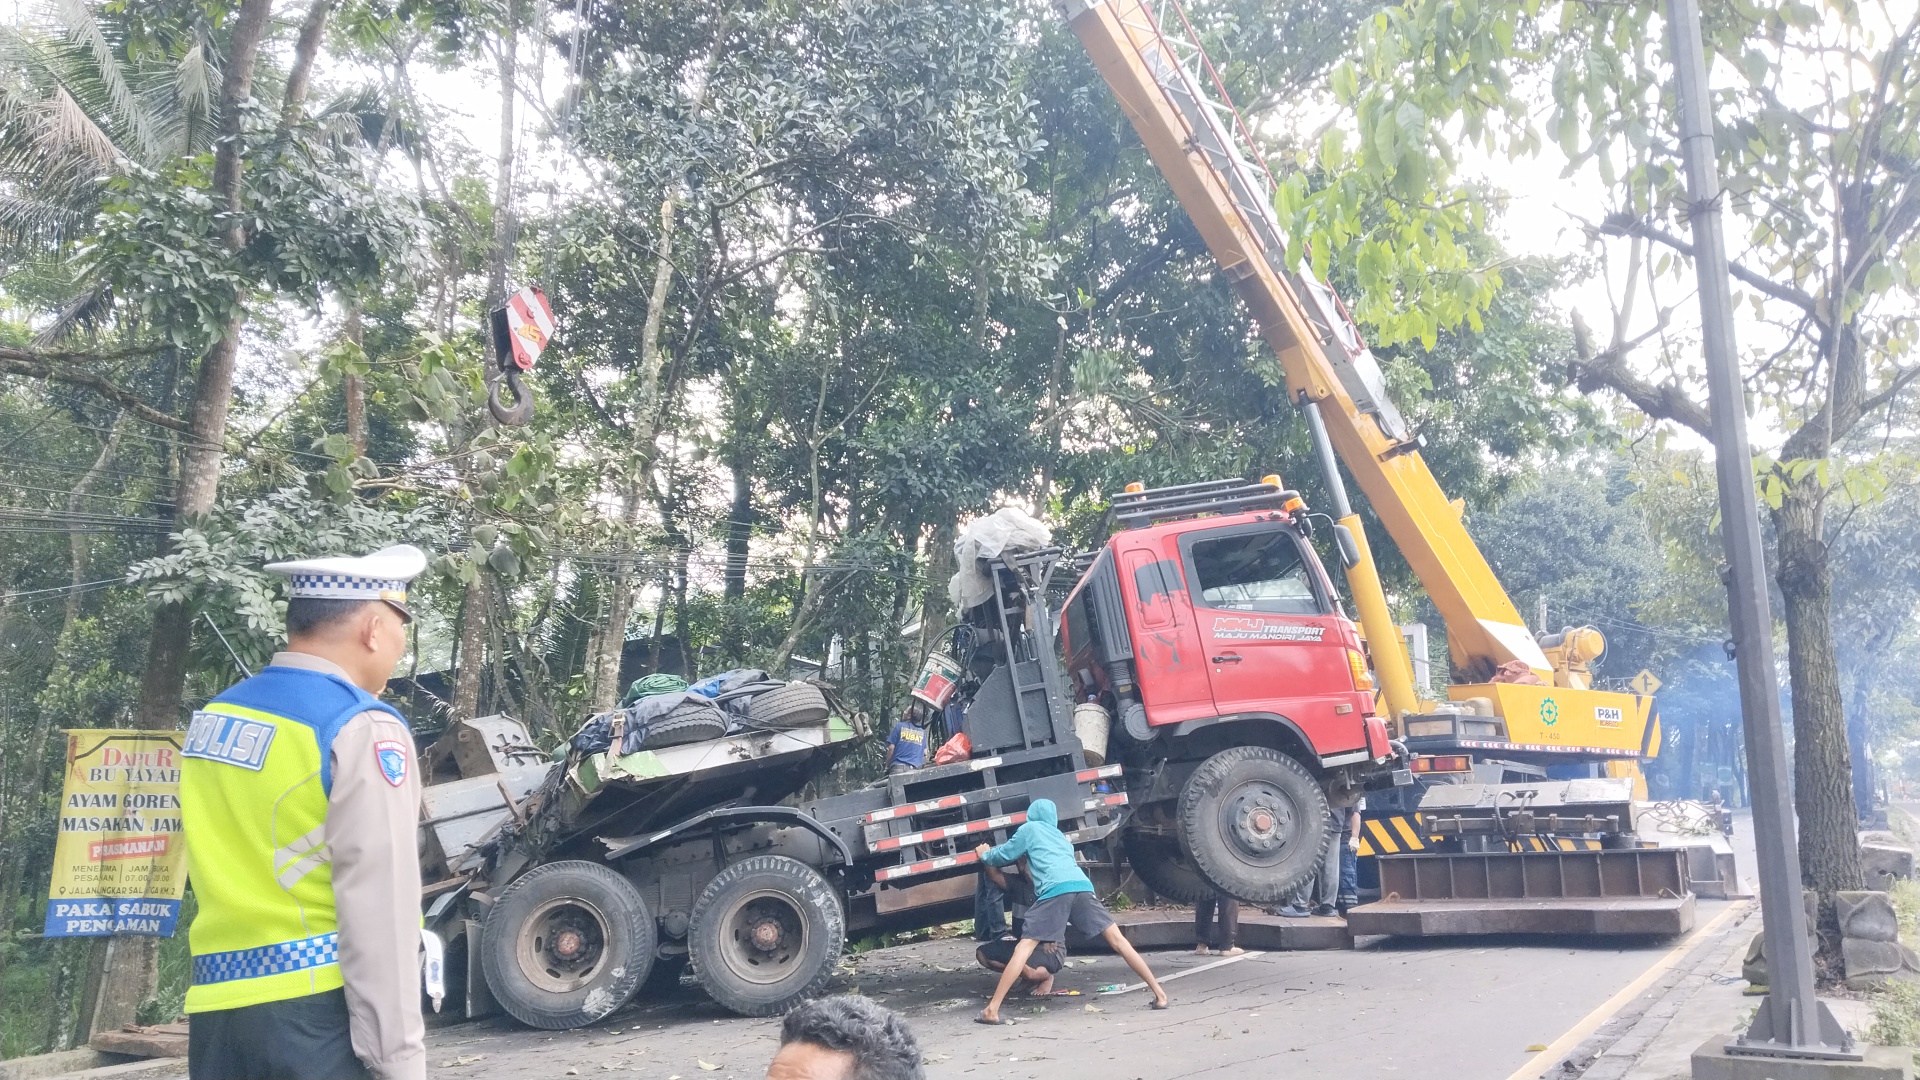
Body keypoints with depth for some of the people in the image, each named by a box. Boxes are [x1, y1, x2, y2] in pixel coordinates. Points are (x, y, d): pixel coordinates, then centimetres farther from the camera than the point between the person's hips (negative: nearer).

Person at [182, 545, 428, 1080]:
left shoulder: (211, 718, 10)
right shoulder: (361, 729, -12)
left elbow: (221, 874, 12)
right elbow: (379, 907, -16)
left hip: (217, 1003, 7)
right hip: (318, 1005, -7)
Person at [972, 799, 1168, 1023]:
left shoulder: (1029, 829, 23)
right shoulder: (1061, 837, 38)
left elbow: (1003, 856, 29)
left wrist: (985, 854, 50)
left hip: (1054, 891, -4)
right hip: (1082, 887, 5)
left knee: (1023, 949, -4)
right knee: (1118, 941, 9)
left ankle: (992, 1011, -10)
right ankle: (1159, 994, 8)